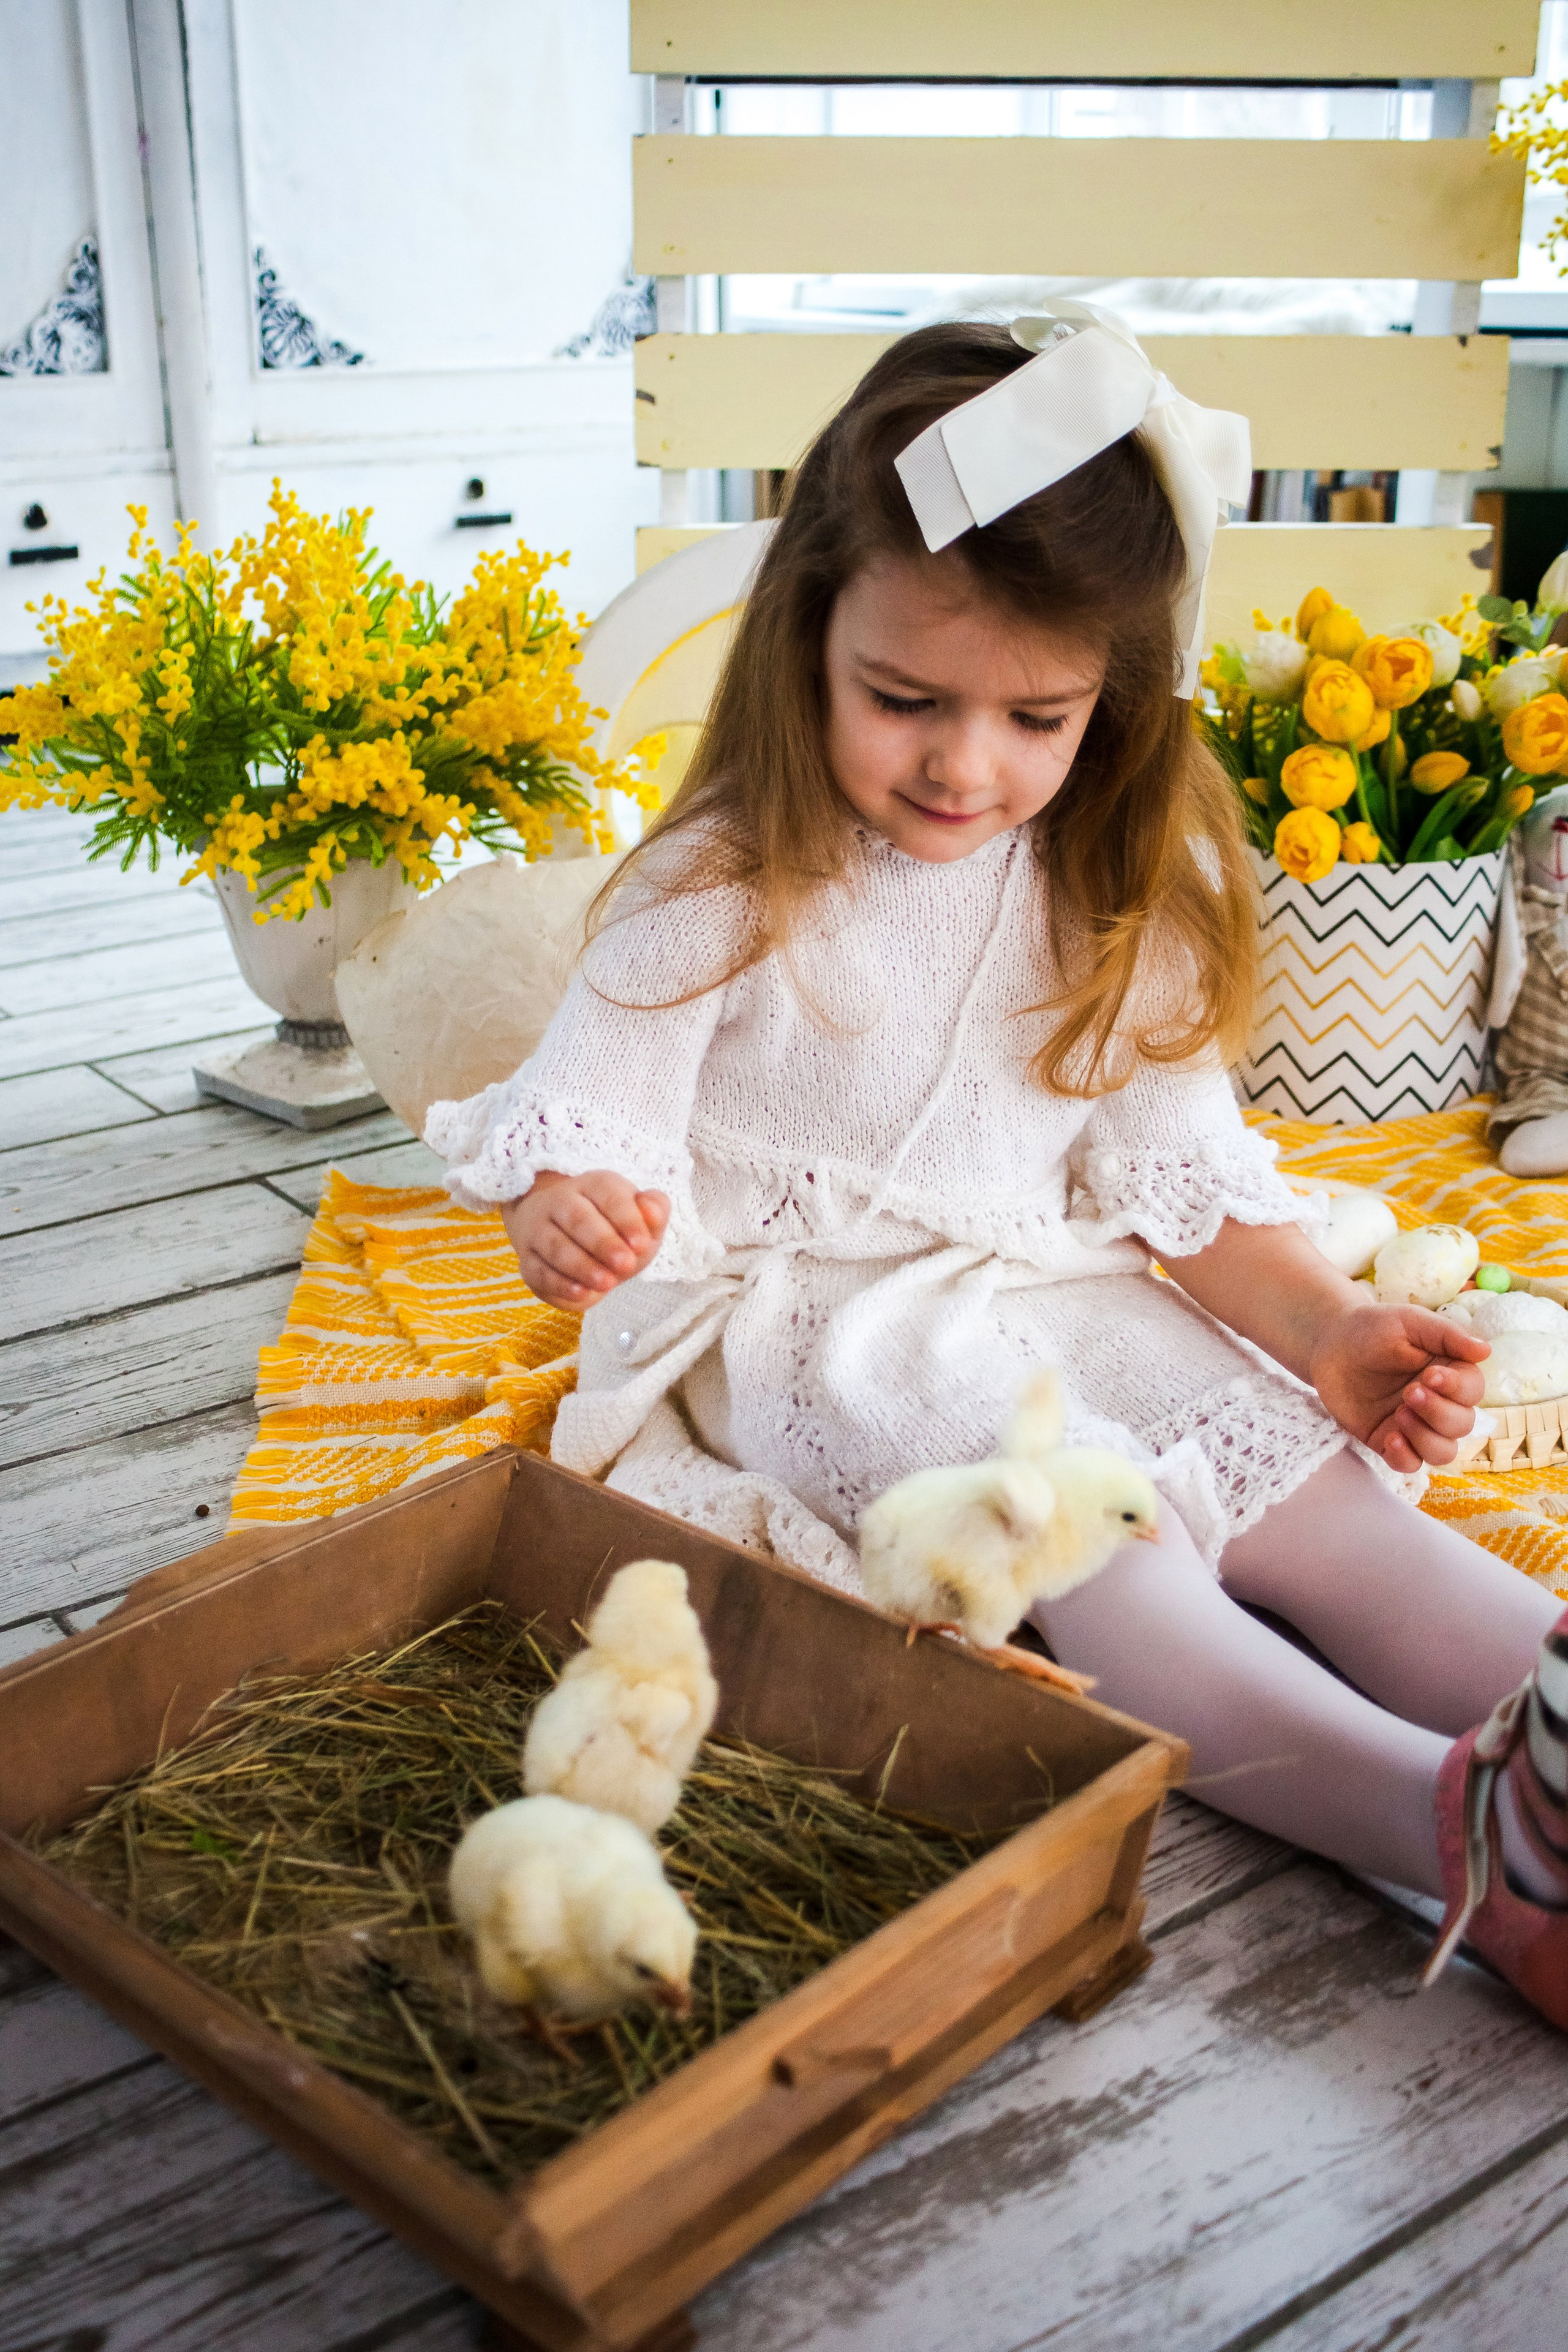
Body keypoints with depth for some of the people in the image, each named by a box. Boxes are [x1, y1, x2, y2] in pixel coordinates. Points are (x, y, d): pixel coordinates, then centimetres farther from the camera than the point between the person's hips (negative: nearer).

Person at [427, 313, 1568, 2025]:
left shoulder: (1117, 898, 4)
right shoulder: (724, 886, -8)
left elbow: (1178, 1168, 6)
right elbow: (592, 1109, -11)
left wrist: (1328, 1331, -9)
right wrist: (572, 1213, -35)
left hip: (1050, 1301, 6)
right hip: (798, 1329, -5)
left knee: (1325, 1490, -18)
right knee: (1084, 1531, -31)